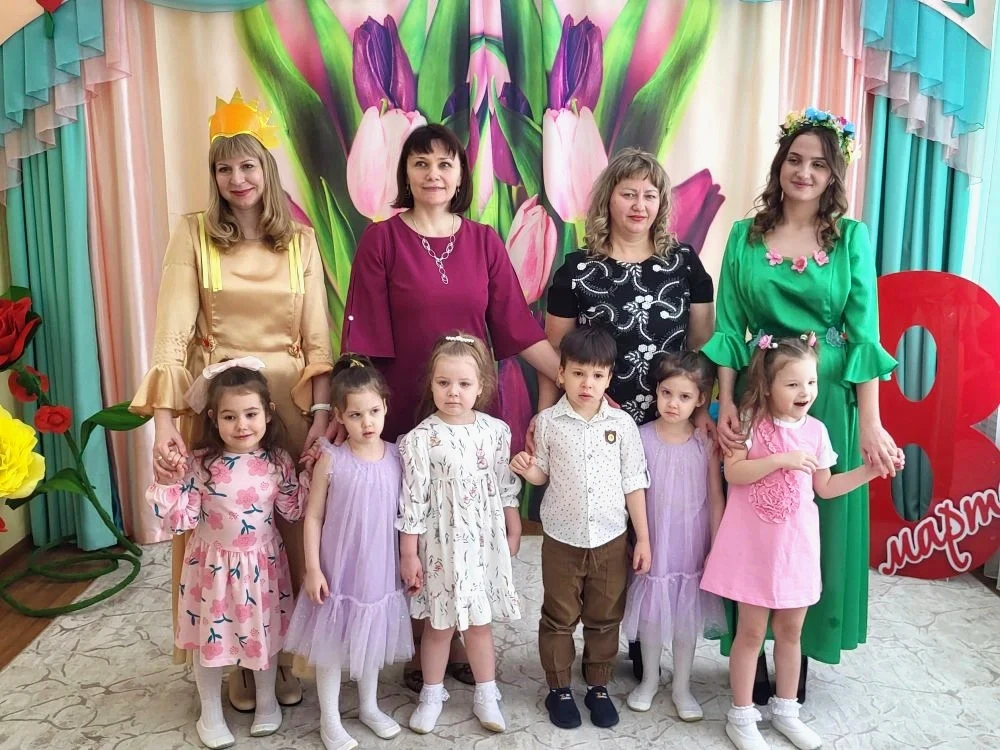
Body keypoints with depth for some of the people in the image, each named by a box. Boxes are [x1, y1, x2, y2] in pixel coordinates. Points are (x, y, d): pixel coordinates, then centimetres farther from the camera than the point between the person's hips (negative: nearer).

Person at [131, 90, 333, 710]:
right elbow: (173, 332, -10)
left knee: (293, 529, 6)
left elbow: (318, 336, -1)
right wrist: (166, 418, -20)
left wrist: (322, 410, -13)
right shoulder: (194, 235, 0)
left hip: (289, 402, 1)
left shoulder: (301, 240, 4)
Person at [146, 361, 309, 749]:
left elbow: (293, 510, 1)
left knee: (264, 632, 17)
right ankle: (211, 713, 37)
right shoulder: (199, 464, -16)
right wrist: (167, 482, -25)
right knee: (210, 637, 14)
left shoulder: (277, 461, -8)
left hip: (261, 563, 2)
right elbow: (181, 520, -14)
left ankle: (266, 701, 42)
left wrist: (312, 473, -7)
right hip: (214, 565, -1)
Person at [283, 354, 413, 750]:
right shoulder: (331, 460, -15)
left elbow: (403, 513, 1)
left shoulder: (396, 456, -6)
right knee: (331, 645, 12)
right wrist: (313, 569, -11)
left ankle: (369, 707, 42)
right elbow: (313, 518, -9)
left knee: (372, 640, 21)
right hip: (338, 570, -3)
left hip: (379, 570, 3)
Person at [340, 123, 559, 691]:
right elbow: (365, 337, -5)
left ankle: (463, 646, 29)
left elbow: (518, 328, 3)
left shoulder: (484, 242, 5)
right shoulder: (382, 241, -2)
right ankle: (423, 652, 28)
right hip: (406, 410, -2)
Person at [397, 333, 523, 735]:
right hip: (441, 542, -2)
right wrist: (408, 553, -10)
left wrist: (514, 530, 10)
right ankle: (432, 694, 34)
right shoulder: (420, 439, -15)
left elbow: (506, 486, 6)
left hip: (486, 539, 3)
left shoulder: (496, 431, -4)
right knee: (439, 623, 13)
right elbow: (412, 499, -12)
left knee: (480, 621, 16)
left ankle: (486, 694, 33)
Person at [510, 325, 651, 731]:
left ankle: (598, 686, 33)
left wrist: (643, 537, 0)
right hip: (562, 538, -1)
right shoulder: (548, 422, -7)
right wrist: (526, 470, -19)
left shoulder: (622, 423, -5)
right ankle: (559, 689, 29)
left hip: (611, 538, 1)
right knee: (559, 618, 12)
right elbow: (544, 475, 5)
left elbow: (633, 483, 0)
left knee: (605, 618, 15)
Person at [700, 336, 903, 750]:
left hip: (796, 545, 4)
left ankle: (785, 709, 35)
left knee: (790, 629, 16)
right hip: (754, 544, -4)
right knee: (751, 631, 6)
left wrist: (870, 470, 2)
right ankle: (741, 716, 21)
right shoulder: (750, 421, -10)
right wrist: (782, 459, -24)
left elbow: (825, 487, 10)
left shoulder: (816, 430, 2)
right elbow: (733, 472, -18)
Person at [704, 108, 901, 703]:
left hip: (828, 401, 0)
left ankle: (799, 659, 26)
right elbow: (728, 328, 1)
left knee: (817, 526, 8)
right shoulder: (746, 235, 4)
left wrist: (870, 424, -8)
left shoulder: (851, 237, 2)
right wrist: (725, 403, -9)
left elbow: (863, 334, -3)